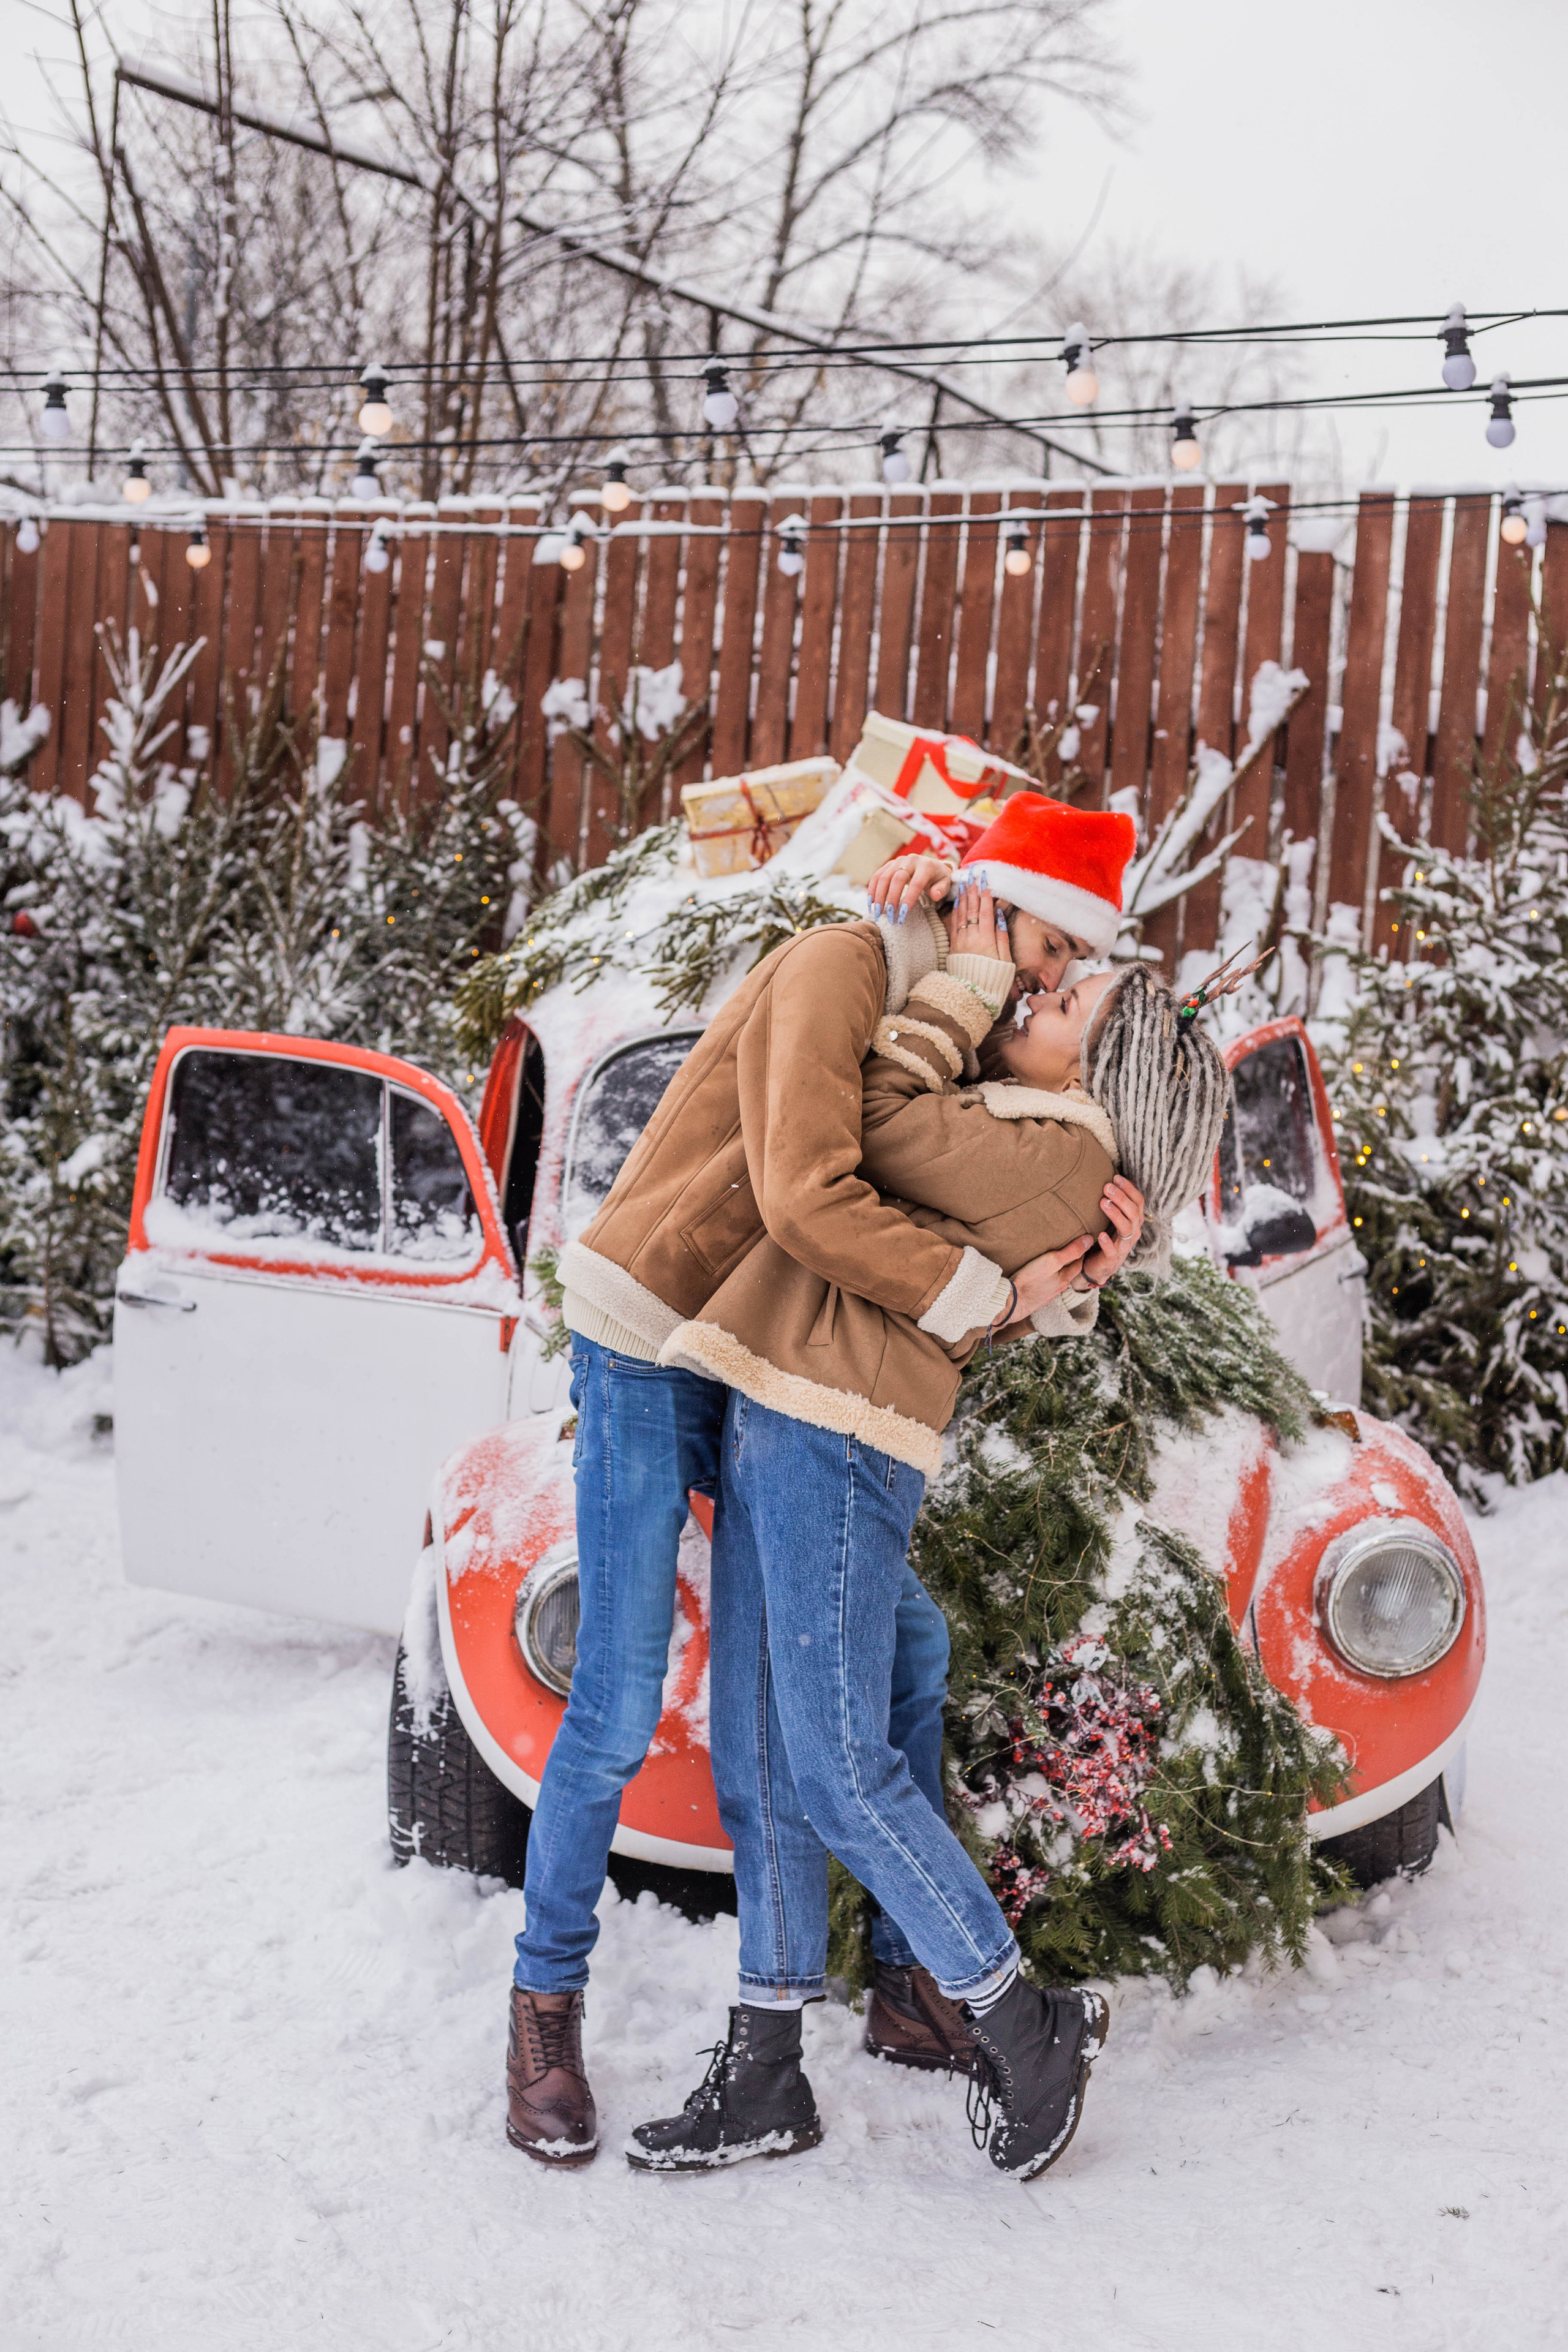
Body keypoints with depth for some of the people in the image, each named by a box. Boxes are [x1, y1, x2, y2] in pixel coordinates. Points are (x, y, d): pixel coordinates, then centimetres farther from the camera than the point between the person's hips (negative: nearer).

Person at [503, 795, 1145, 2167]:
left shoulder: (953, 1047, 8)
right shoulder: (834, 975, -18)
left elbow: (949, 1296, -3)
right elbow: (807, 1203, -33)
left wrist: (1078, 1264, -24)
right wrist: (992, 1292, -25)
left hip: (763, 1384, 9)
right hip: (646, 1350, -8)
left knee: (908, 1646, 10)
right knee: (618, 1714, -9)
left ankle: (908, 1982, 22)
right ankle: (546, 2016, 10)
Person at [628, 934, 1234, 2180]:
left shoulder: (1062, 1157, -6)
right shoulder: (1003, 1133, 20)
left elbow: (882, 1128, -9)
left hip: (839, 1439, -9)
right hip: (772, 1423, 9)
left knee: (838, 1776, -7)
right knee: (757, 1770, 9)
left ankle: (1027, 2029, 11)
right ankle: (764, 2077, 17)